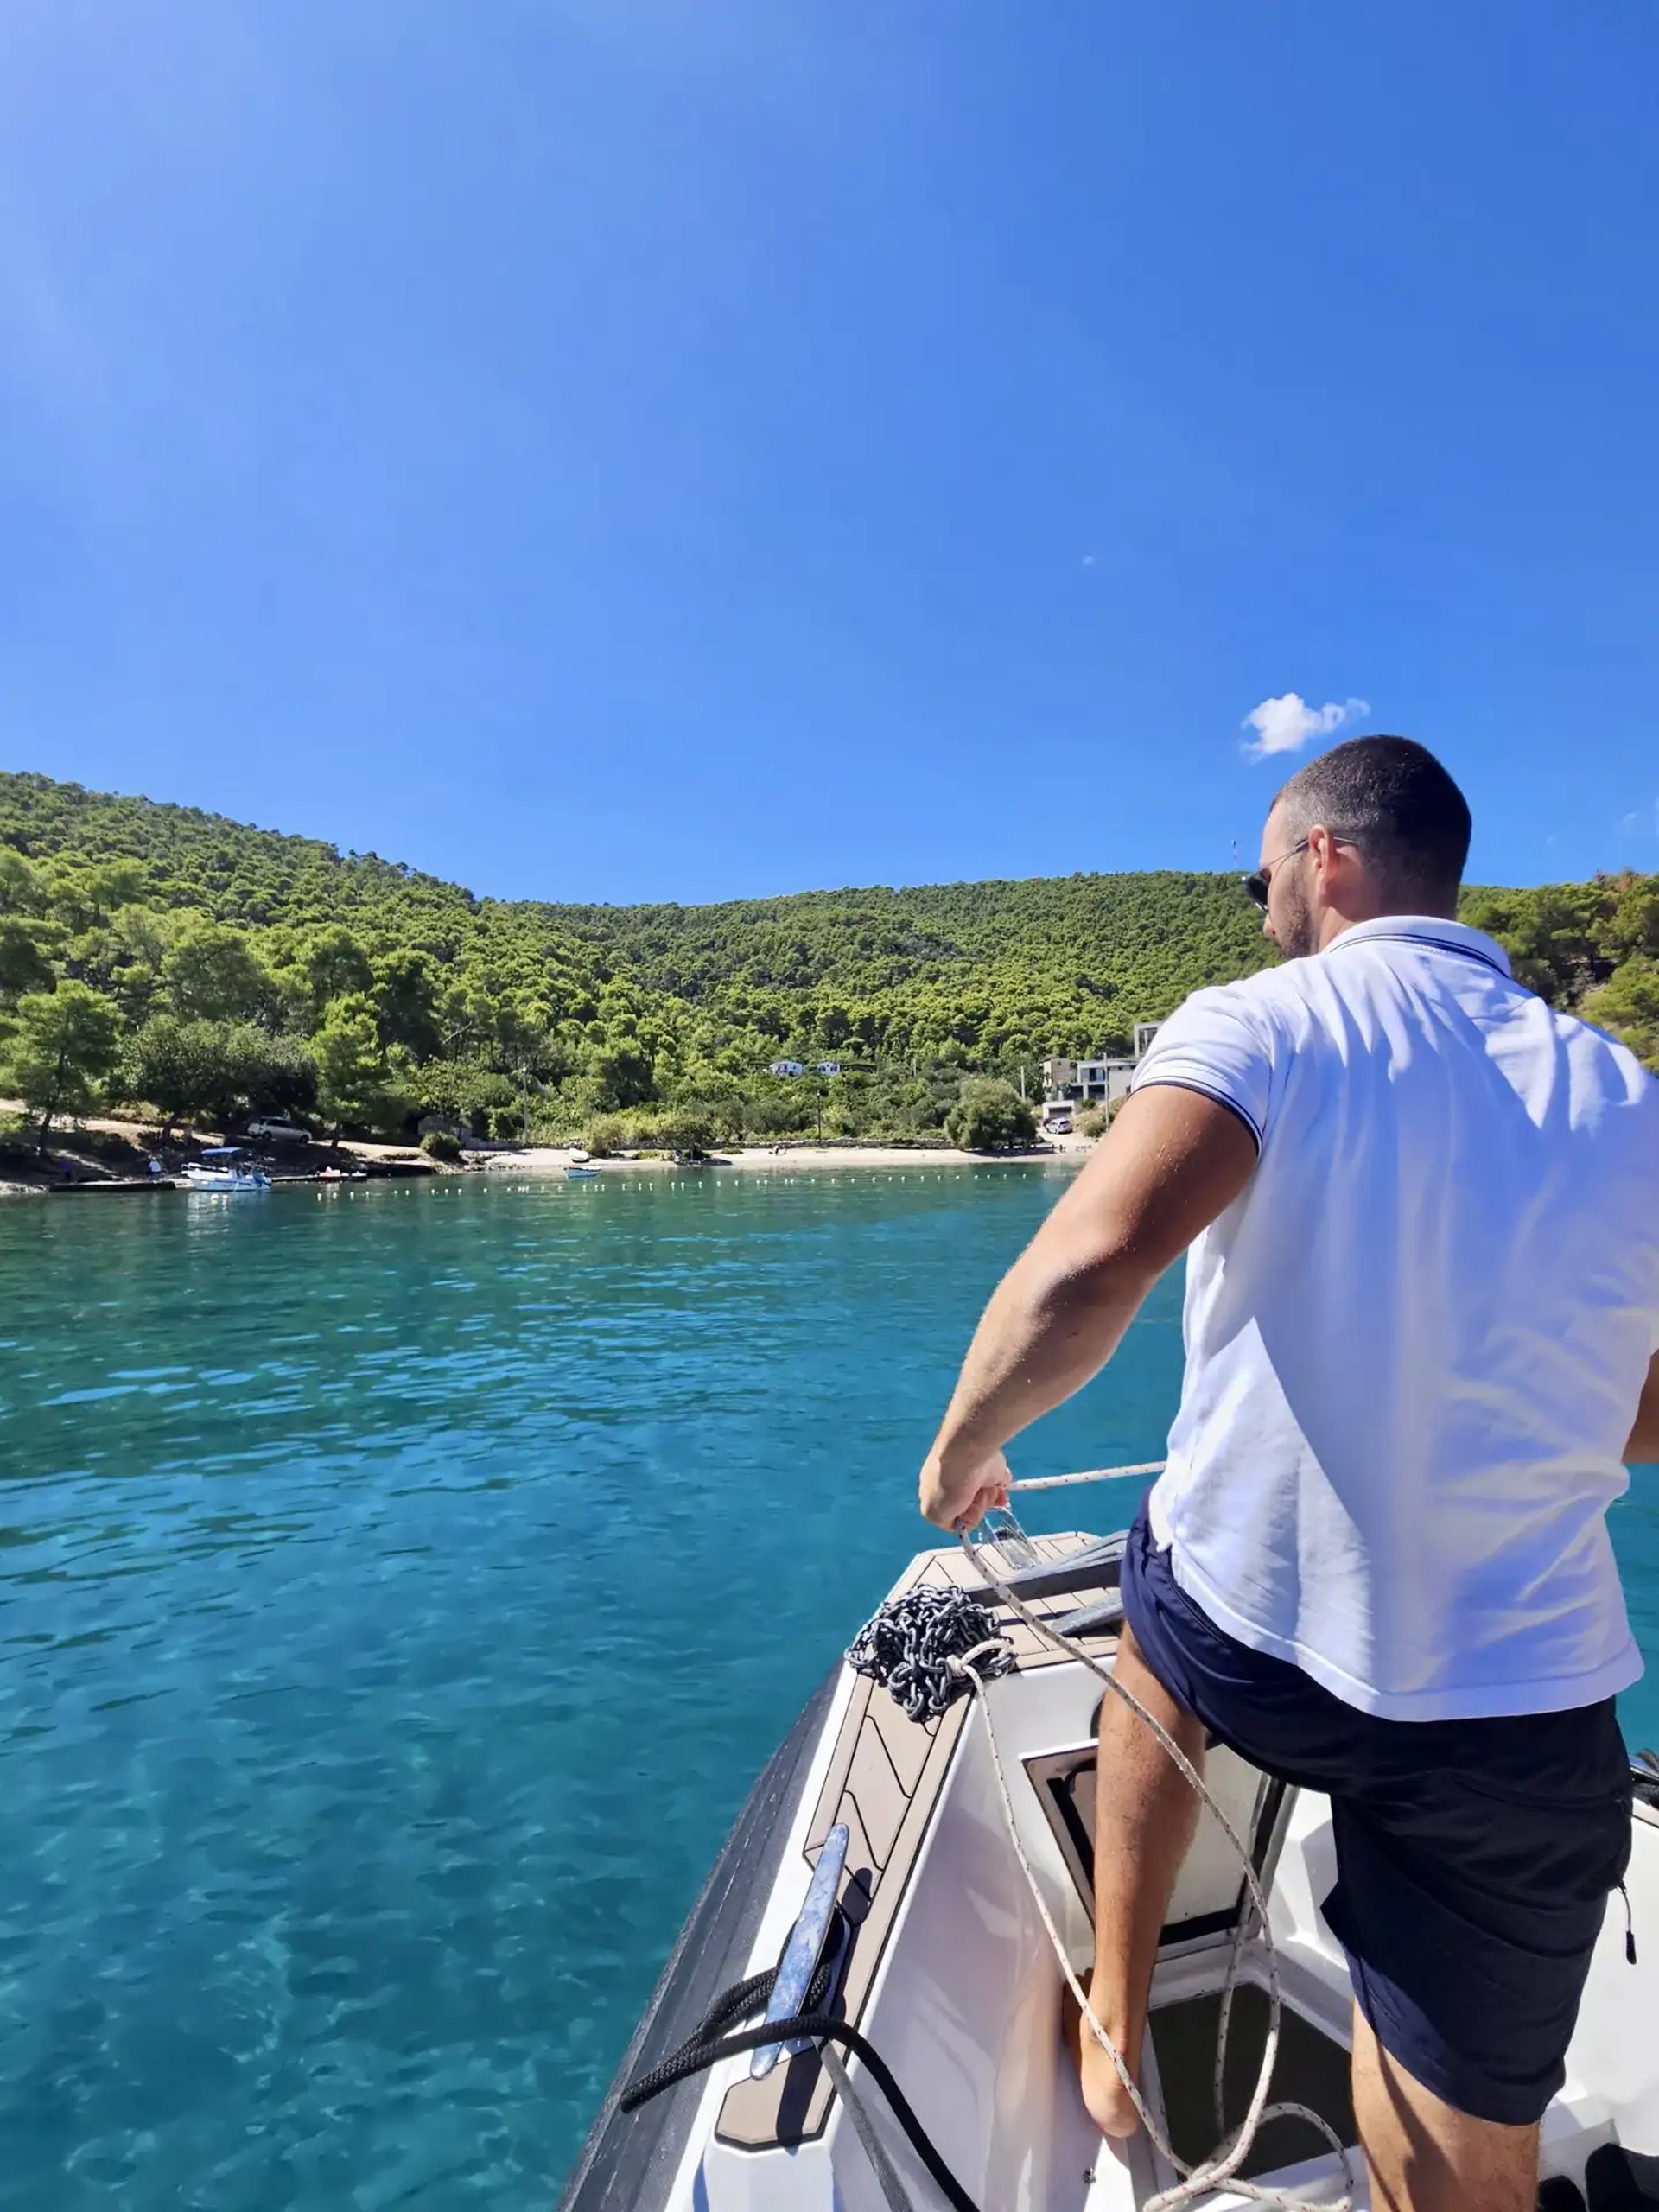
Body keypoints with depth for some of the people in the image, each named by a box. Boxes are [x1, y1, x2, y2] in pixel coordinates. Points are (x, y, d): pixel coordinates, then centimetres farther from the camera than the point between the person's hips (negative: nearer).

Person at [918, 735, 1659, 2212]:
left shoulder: (1258, 1025, -13)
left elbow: (1087, 1271, -30)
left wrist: (963, 1444, -12)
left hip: (1253, 1647, -2)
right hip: (1524, 1713, 3)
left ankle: (1115, 2030, 41)